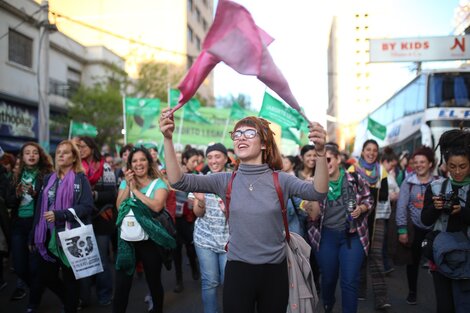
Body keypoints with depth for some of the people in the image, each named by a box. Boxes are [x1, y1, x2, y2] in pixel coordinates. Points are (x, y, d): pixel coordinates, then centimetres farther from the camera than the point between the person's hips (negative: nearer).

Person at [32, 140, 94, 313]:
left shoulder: (81, 179, -4)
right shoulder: (49, 179, 12)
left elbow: (87, 207, -15)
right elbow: (40, 208, 12)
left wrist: (59, 214, -22)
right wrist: (35, 235, 8)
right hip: (49, 236, 5)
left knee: (70, 277, 6)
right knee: (46, 277, 12)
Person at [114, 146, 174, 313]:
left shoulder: (159, 183, -4)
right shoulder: (125, 182, 10)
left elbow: (157, 206, -20)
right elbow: (119, 206, -2)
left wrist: (135, 189, -13)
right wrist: (128, 185, -10)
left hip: (150, 240, -2)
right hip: (127, 239, 3)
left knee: (154, 281, 13)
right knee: (121, 283, 3)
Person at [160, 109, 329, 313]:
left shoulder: (279, 180, -5)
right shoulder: (225, 181, -2)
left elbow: (318, 193, -20)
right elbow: (179, 181, -10)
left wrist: (320, 152, -38)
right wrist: (168, 139, -23)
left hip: (274, 271, 0)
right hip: (237, 270, 0)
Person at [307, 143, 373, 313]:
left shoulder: (355, 179, -6)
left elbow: (369, 199, 9)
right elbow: (314, 217, -7)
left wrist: (360, 208, -13)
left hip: (353, 235, -1)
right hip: (326, 236, 1)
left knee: (350, 281, -3)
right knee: (328, 278, 17)